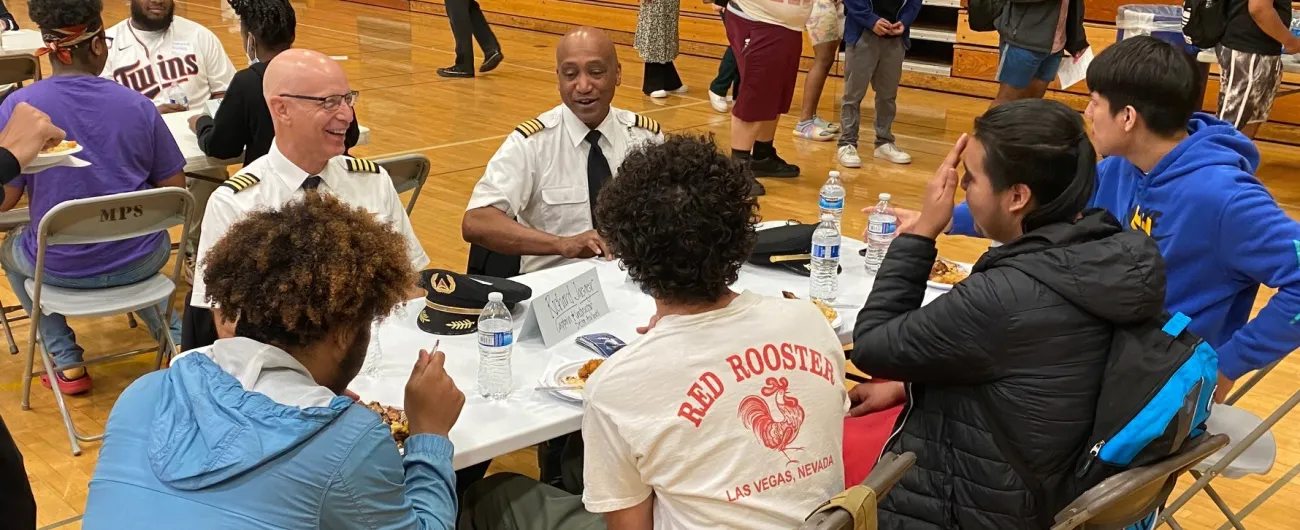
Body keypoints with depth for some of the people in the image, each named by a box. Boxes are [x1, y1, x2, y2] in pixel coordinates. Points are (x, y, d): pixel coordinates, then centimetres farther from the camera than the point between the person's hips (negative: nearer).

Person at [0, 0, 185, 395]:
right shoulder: (137, 104, -9)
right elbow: (174, 188, -2)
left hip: (62, 267, -2)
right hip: (141, 260, 2)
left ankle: (67, 363, 25)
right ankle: (174, 334, 24)